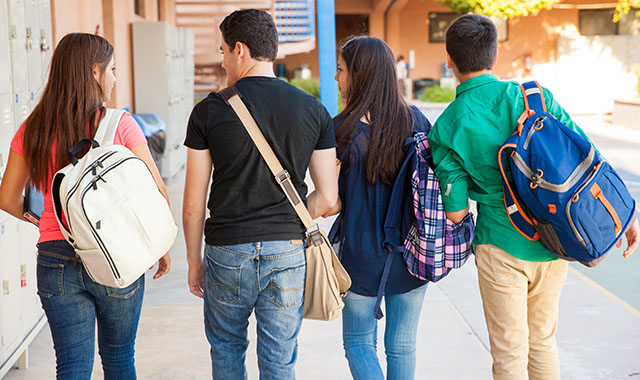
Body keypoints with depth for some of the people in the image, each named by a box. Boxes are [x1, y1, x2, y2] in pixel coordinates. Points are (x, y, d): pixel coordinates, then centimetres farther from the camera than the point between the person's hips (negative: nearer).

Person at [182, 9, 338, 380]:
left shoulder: (209, 111, -5)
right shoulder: (314, 110, 1)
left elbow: (194, 203, -2)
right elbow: (328, 198, 1)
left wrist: (194, 261, 10)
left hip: (227, 253, -1)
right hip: (288, 252, 1)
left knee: (226, 350, 21)